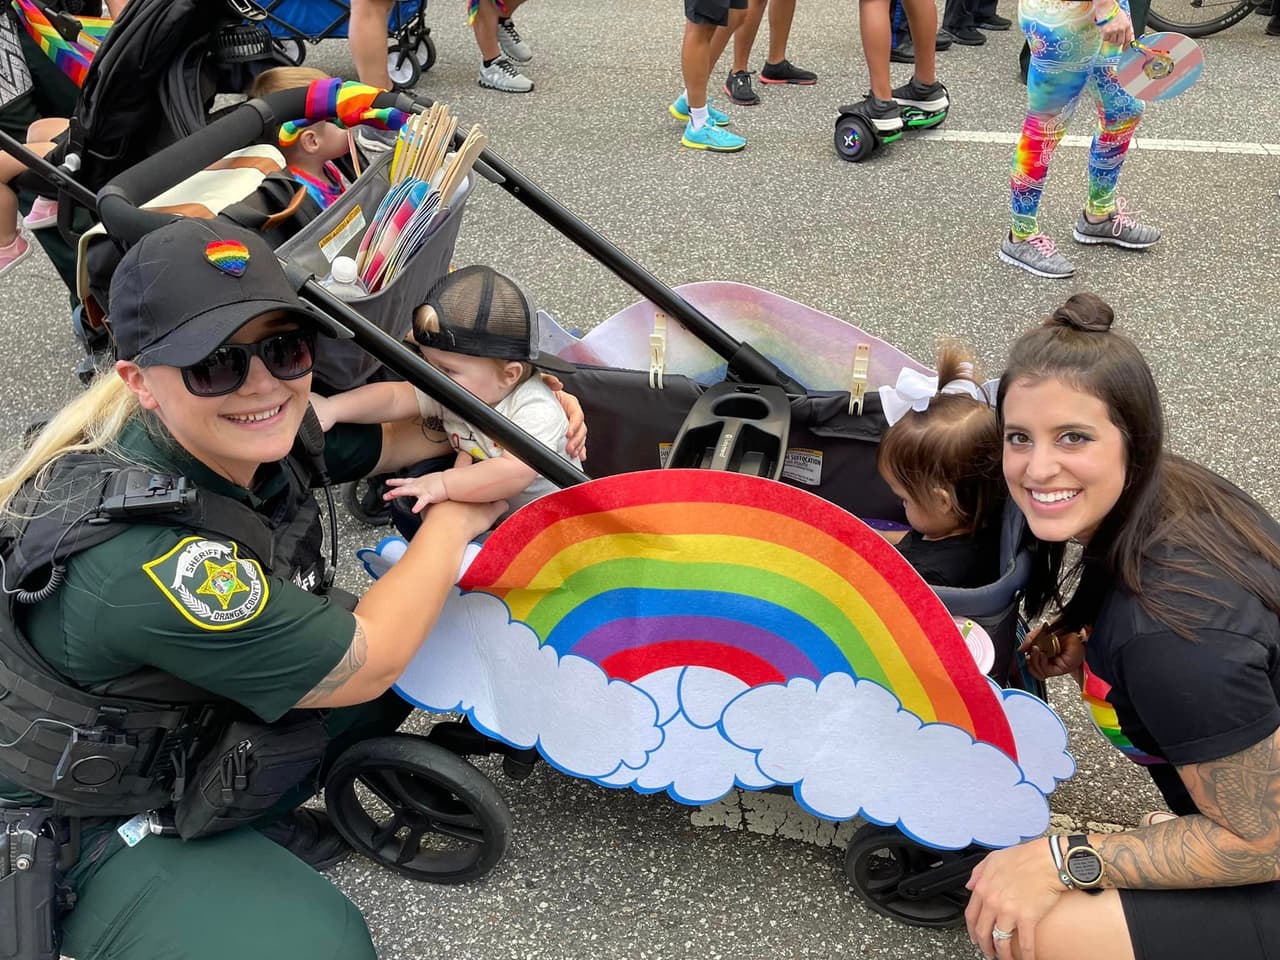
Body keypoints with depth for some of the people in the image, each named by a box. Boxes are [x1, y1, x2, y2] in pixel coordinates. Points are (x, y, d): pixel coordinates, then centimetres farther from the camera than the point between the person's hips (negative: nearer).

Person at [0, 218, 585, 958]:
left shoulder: (256, 437, -15)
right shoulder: (146, 561, -37)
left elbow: (393, 435, 4)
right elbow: (366, 664, -26)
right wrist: (454, 520, -15)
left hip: (193, 726, 8)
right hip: (89, 827, -8)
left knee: (418, 649, 1)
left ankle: (251, 826, 9)